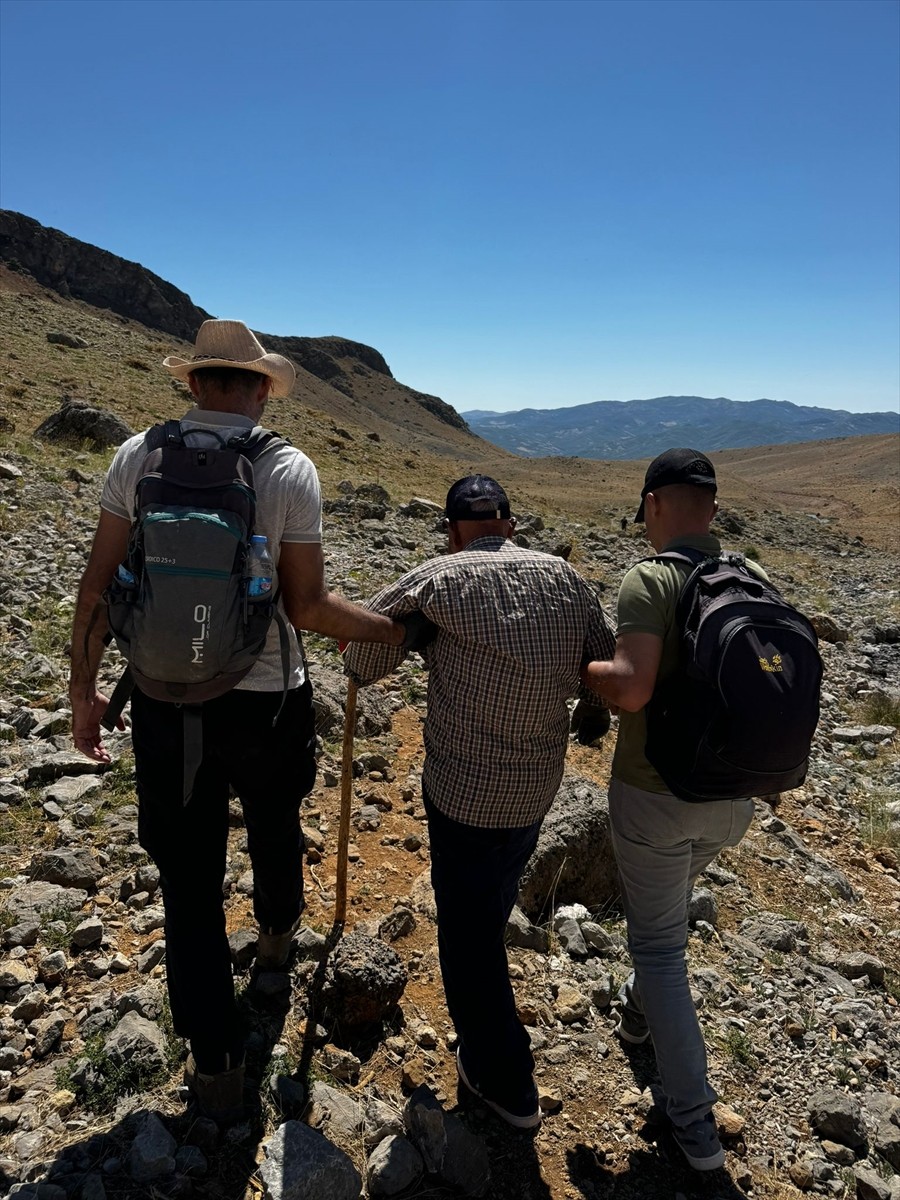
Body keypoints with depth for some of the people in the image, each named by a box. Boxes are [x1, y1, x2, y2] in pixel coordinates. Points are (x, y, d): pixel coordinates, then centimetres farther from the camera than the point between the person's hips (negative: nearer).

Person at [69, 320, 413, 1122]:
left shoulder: (139, 455, -2)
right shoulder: (290, 469, -10)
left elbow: (99, 585, -1)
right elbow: (308, 608, -13)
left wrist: (83, 687, 10)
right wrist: (390, 629, 2)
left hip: (165, 703, 1)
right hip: (266, 703, -1)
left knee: (189, 884, 14)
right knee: (275, 829, 29)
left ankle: (216, 1066, 26)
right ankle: (277, 934, 58)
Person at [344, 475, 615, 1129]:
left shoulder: (438, 579, -15)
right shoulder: (564, 576, -3)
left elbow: (361, 661, -8)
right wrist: (595, 715, 23)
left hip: (463, 789, -6)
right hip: (539, 785, 6)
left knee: (469, 932, 13)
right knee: (498, 896, 33)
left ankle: (505, 1084, 28)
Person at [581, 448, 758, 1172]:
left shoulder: (651, 579, -20)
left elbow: (631, 689, -31)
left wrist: (583, 668, -12)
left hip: (655, 796, -6)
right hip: (732, 795, 6)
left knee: (659, 942, 12)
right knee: (672, 907, 30)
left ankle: (695, 1119, 21)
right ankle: (641, 1011, 53)